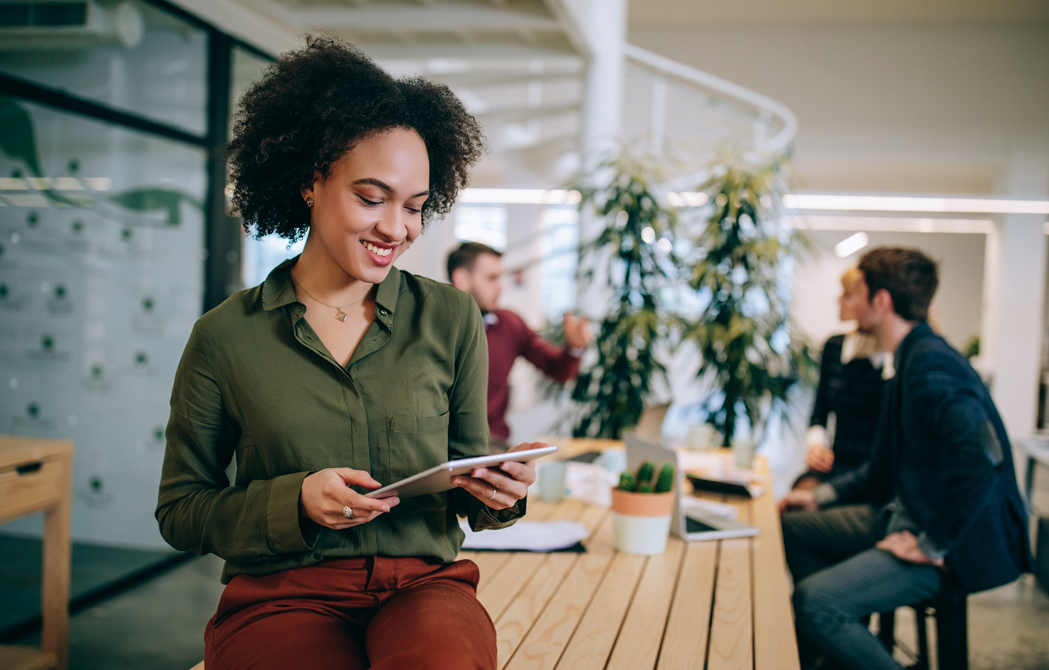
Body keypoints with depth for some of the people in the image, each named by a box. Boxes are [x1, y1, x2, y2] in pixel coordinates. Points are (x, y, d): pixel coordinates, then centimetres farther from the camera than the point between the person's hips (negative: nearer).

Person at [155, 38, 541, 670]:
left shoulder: (452, 320, 6)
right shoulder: (225, 337, 1)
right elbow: (180, 510, 6)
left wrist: (497, 492, -11)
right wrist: (297, 502, -11)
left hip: (424, 584, 1)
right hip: (281, 596, 0)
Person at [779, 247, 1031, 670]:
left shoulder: (931, 364, -21)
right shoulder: (911, 358, 14)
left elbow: (980, 457, -35)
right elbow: (890, 467, 23)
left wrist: (932, 544, -27)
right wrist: (822, 495, 16)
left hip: (960, 542, -11)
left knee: (813, 600, -26)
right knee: (792, 527, 17)